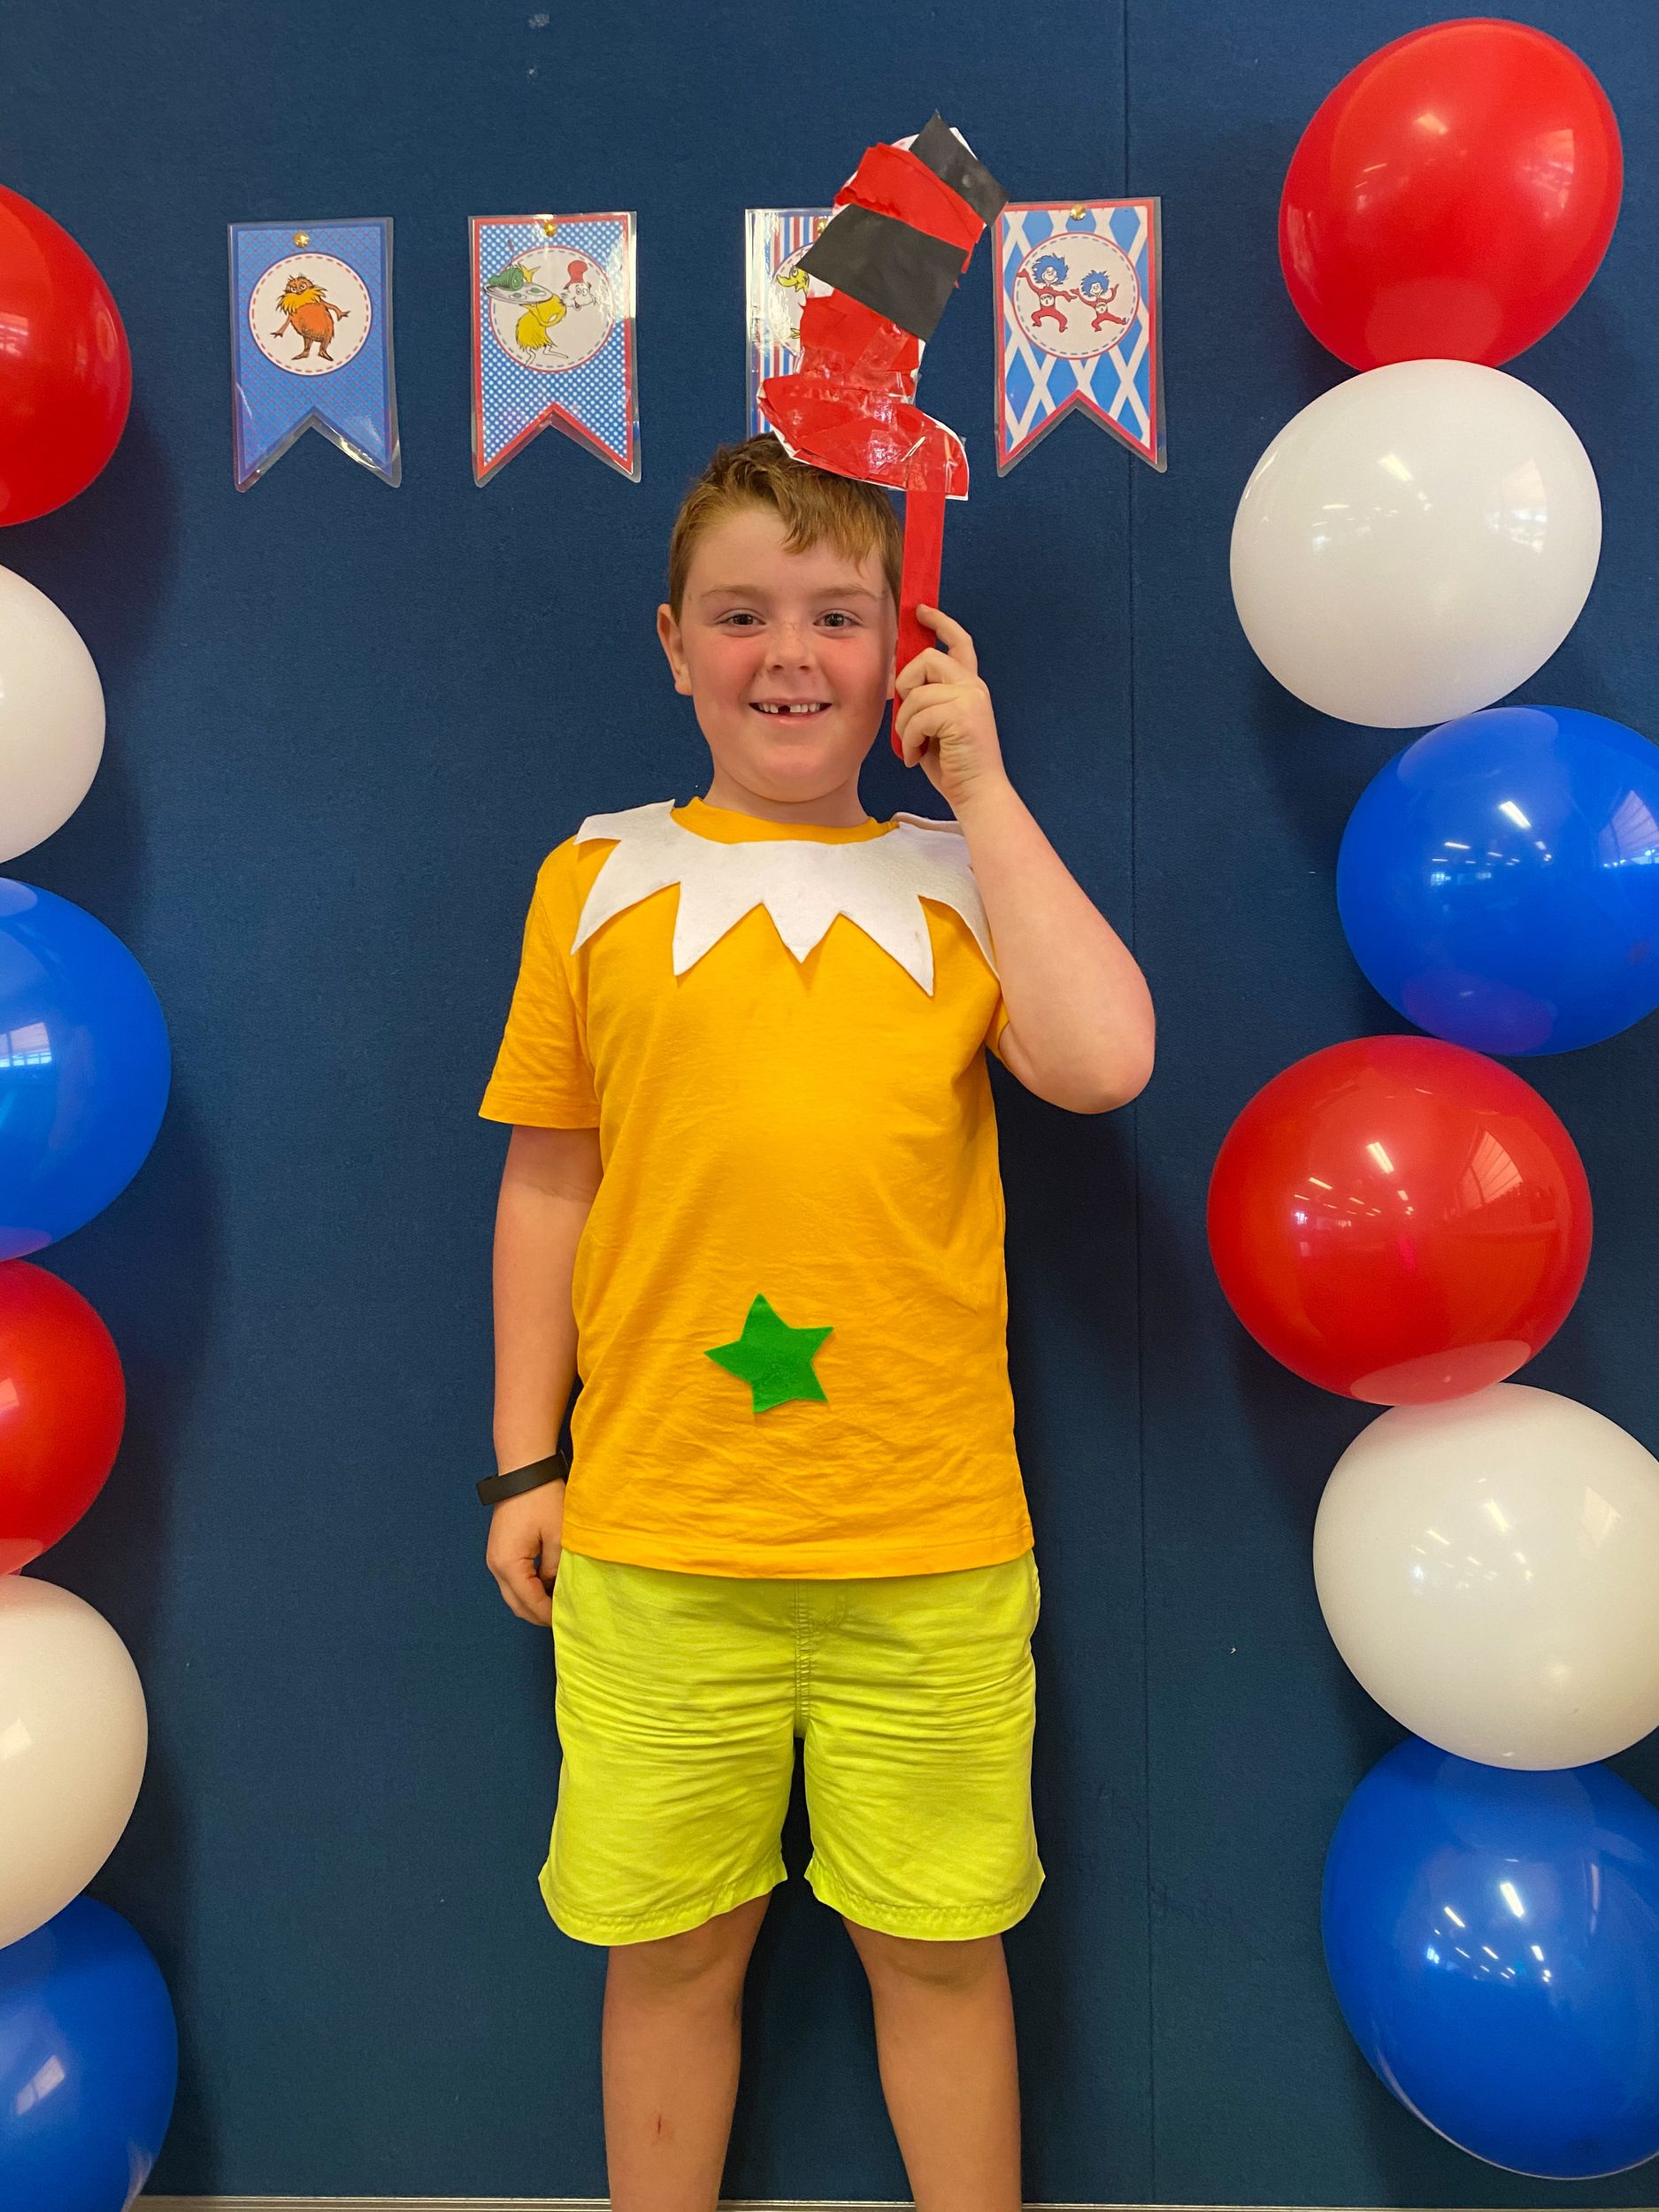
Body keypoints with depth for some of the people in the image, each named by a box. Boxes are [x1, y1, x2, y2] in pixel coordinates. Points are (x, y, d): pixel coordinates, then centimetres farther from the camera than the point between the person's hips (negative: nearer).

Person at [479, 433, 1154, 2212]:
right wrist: (524, 1465, 6)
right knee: (670, 1947, 15)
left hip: (934, 1544, 1)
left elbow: (1105, 1063, -12)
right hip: (654, 1537, 0)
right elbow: (546, 1185, 7)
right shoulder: (602, 877, 5)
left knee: (938, 1945, 15)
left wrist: (980, 786, -5)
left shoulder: (960, 876, 7)